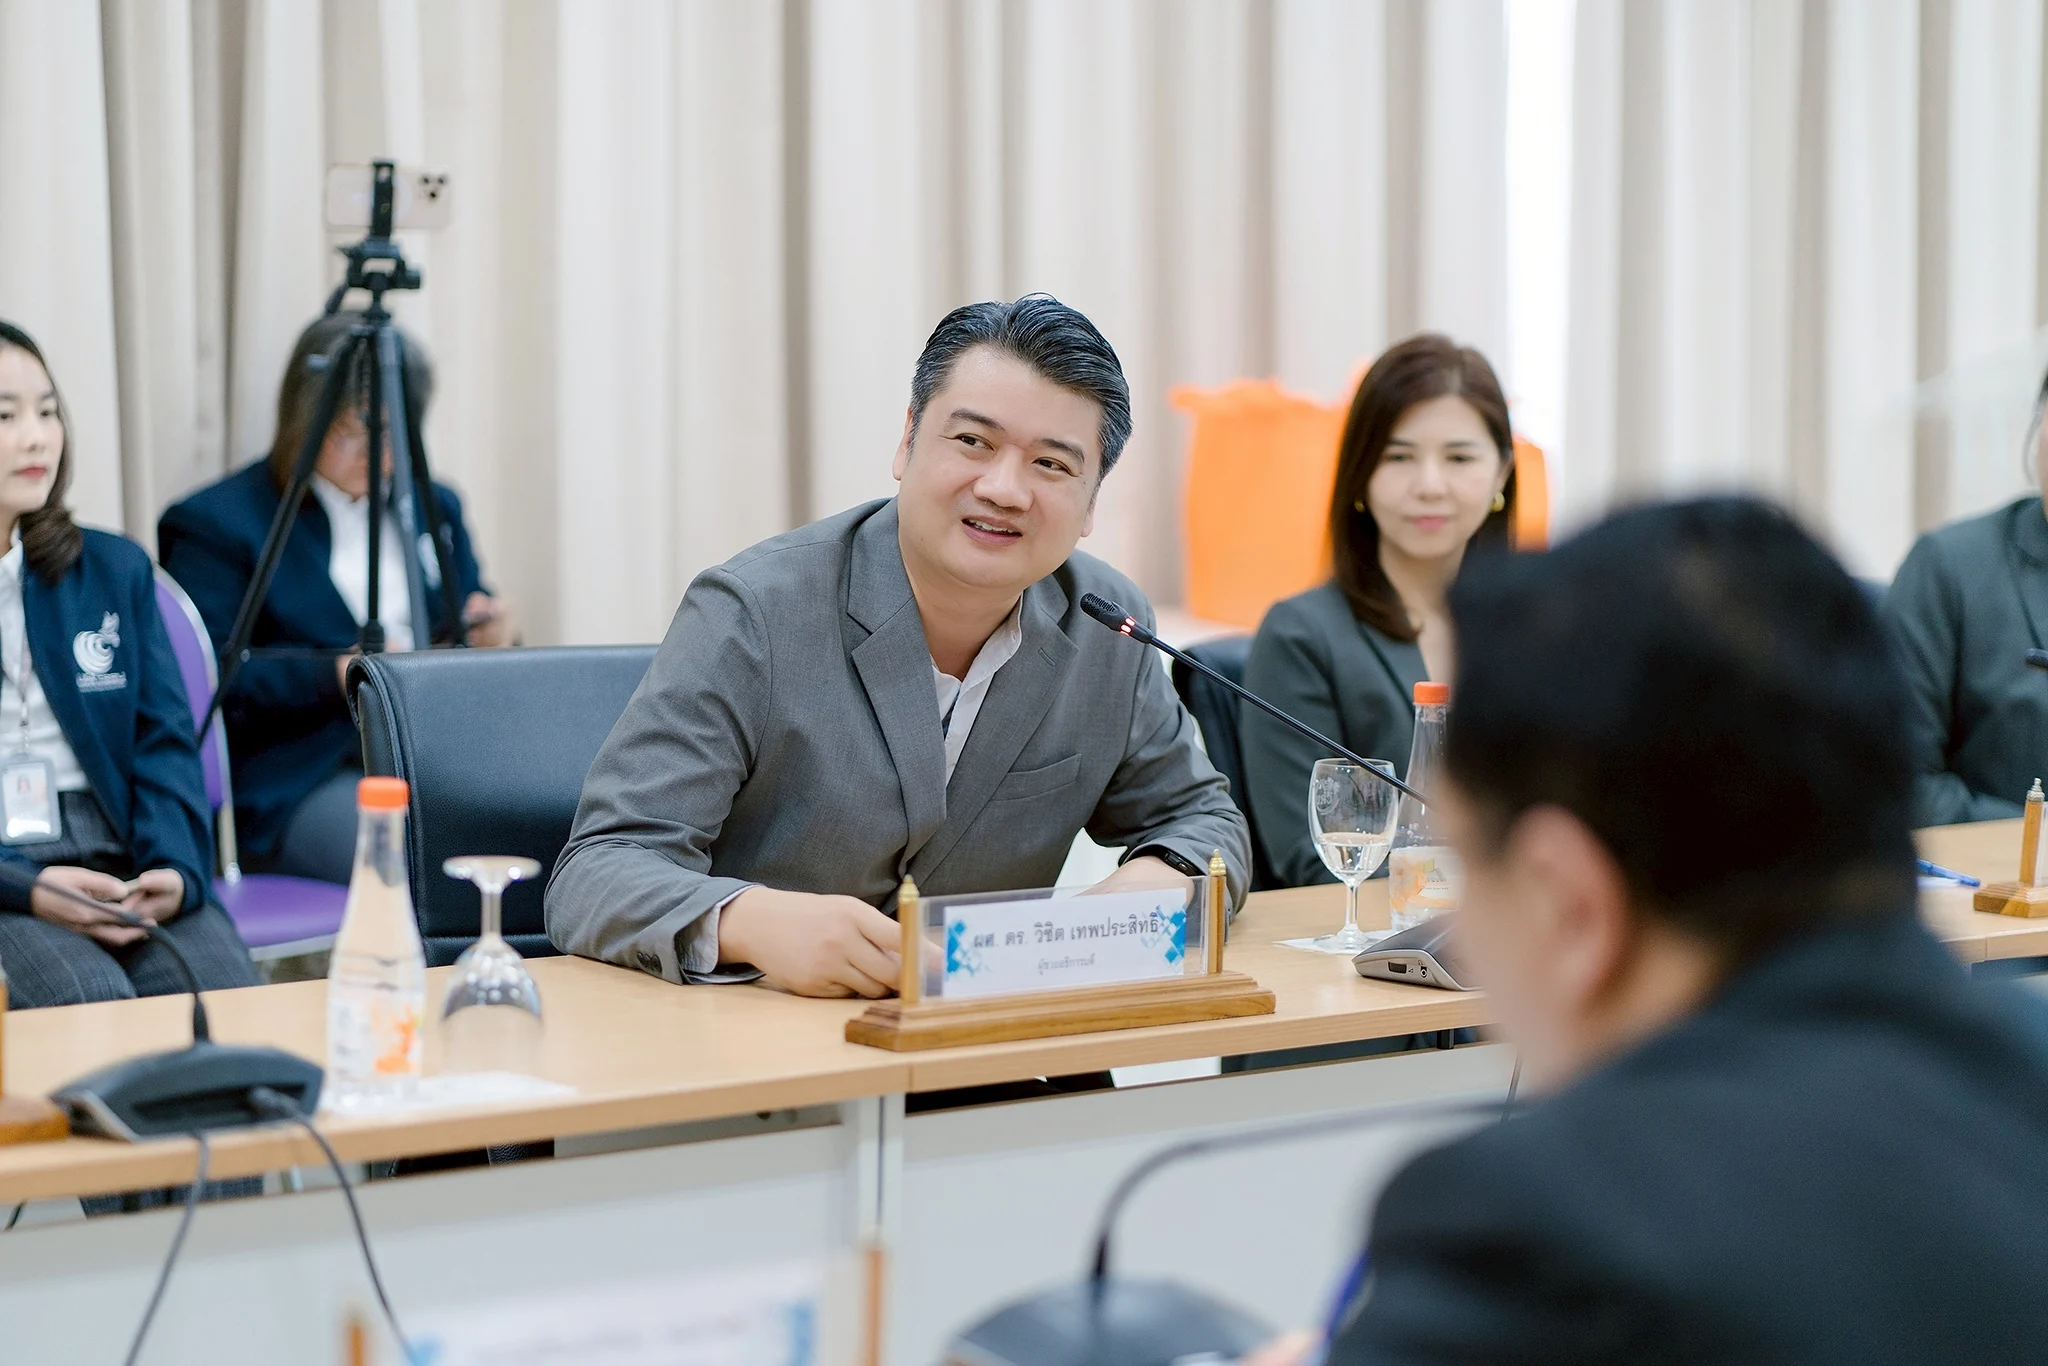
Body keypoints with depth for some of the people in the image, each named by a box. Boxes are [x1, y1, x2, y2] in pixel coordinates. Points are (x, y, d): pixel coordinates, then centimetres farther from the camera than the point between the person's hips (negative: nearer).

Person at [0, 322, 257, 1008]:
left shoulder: (114, 568, 17)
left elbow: (164, 742, 10)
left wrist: (174, 869, -9)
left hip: (121, 868, 3)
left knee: (225, 993, -26)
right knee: (87, 1000, -32)